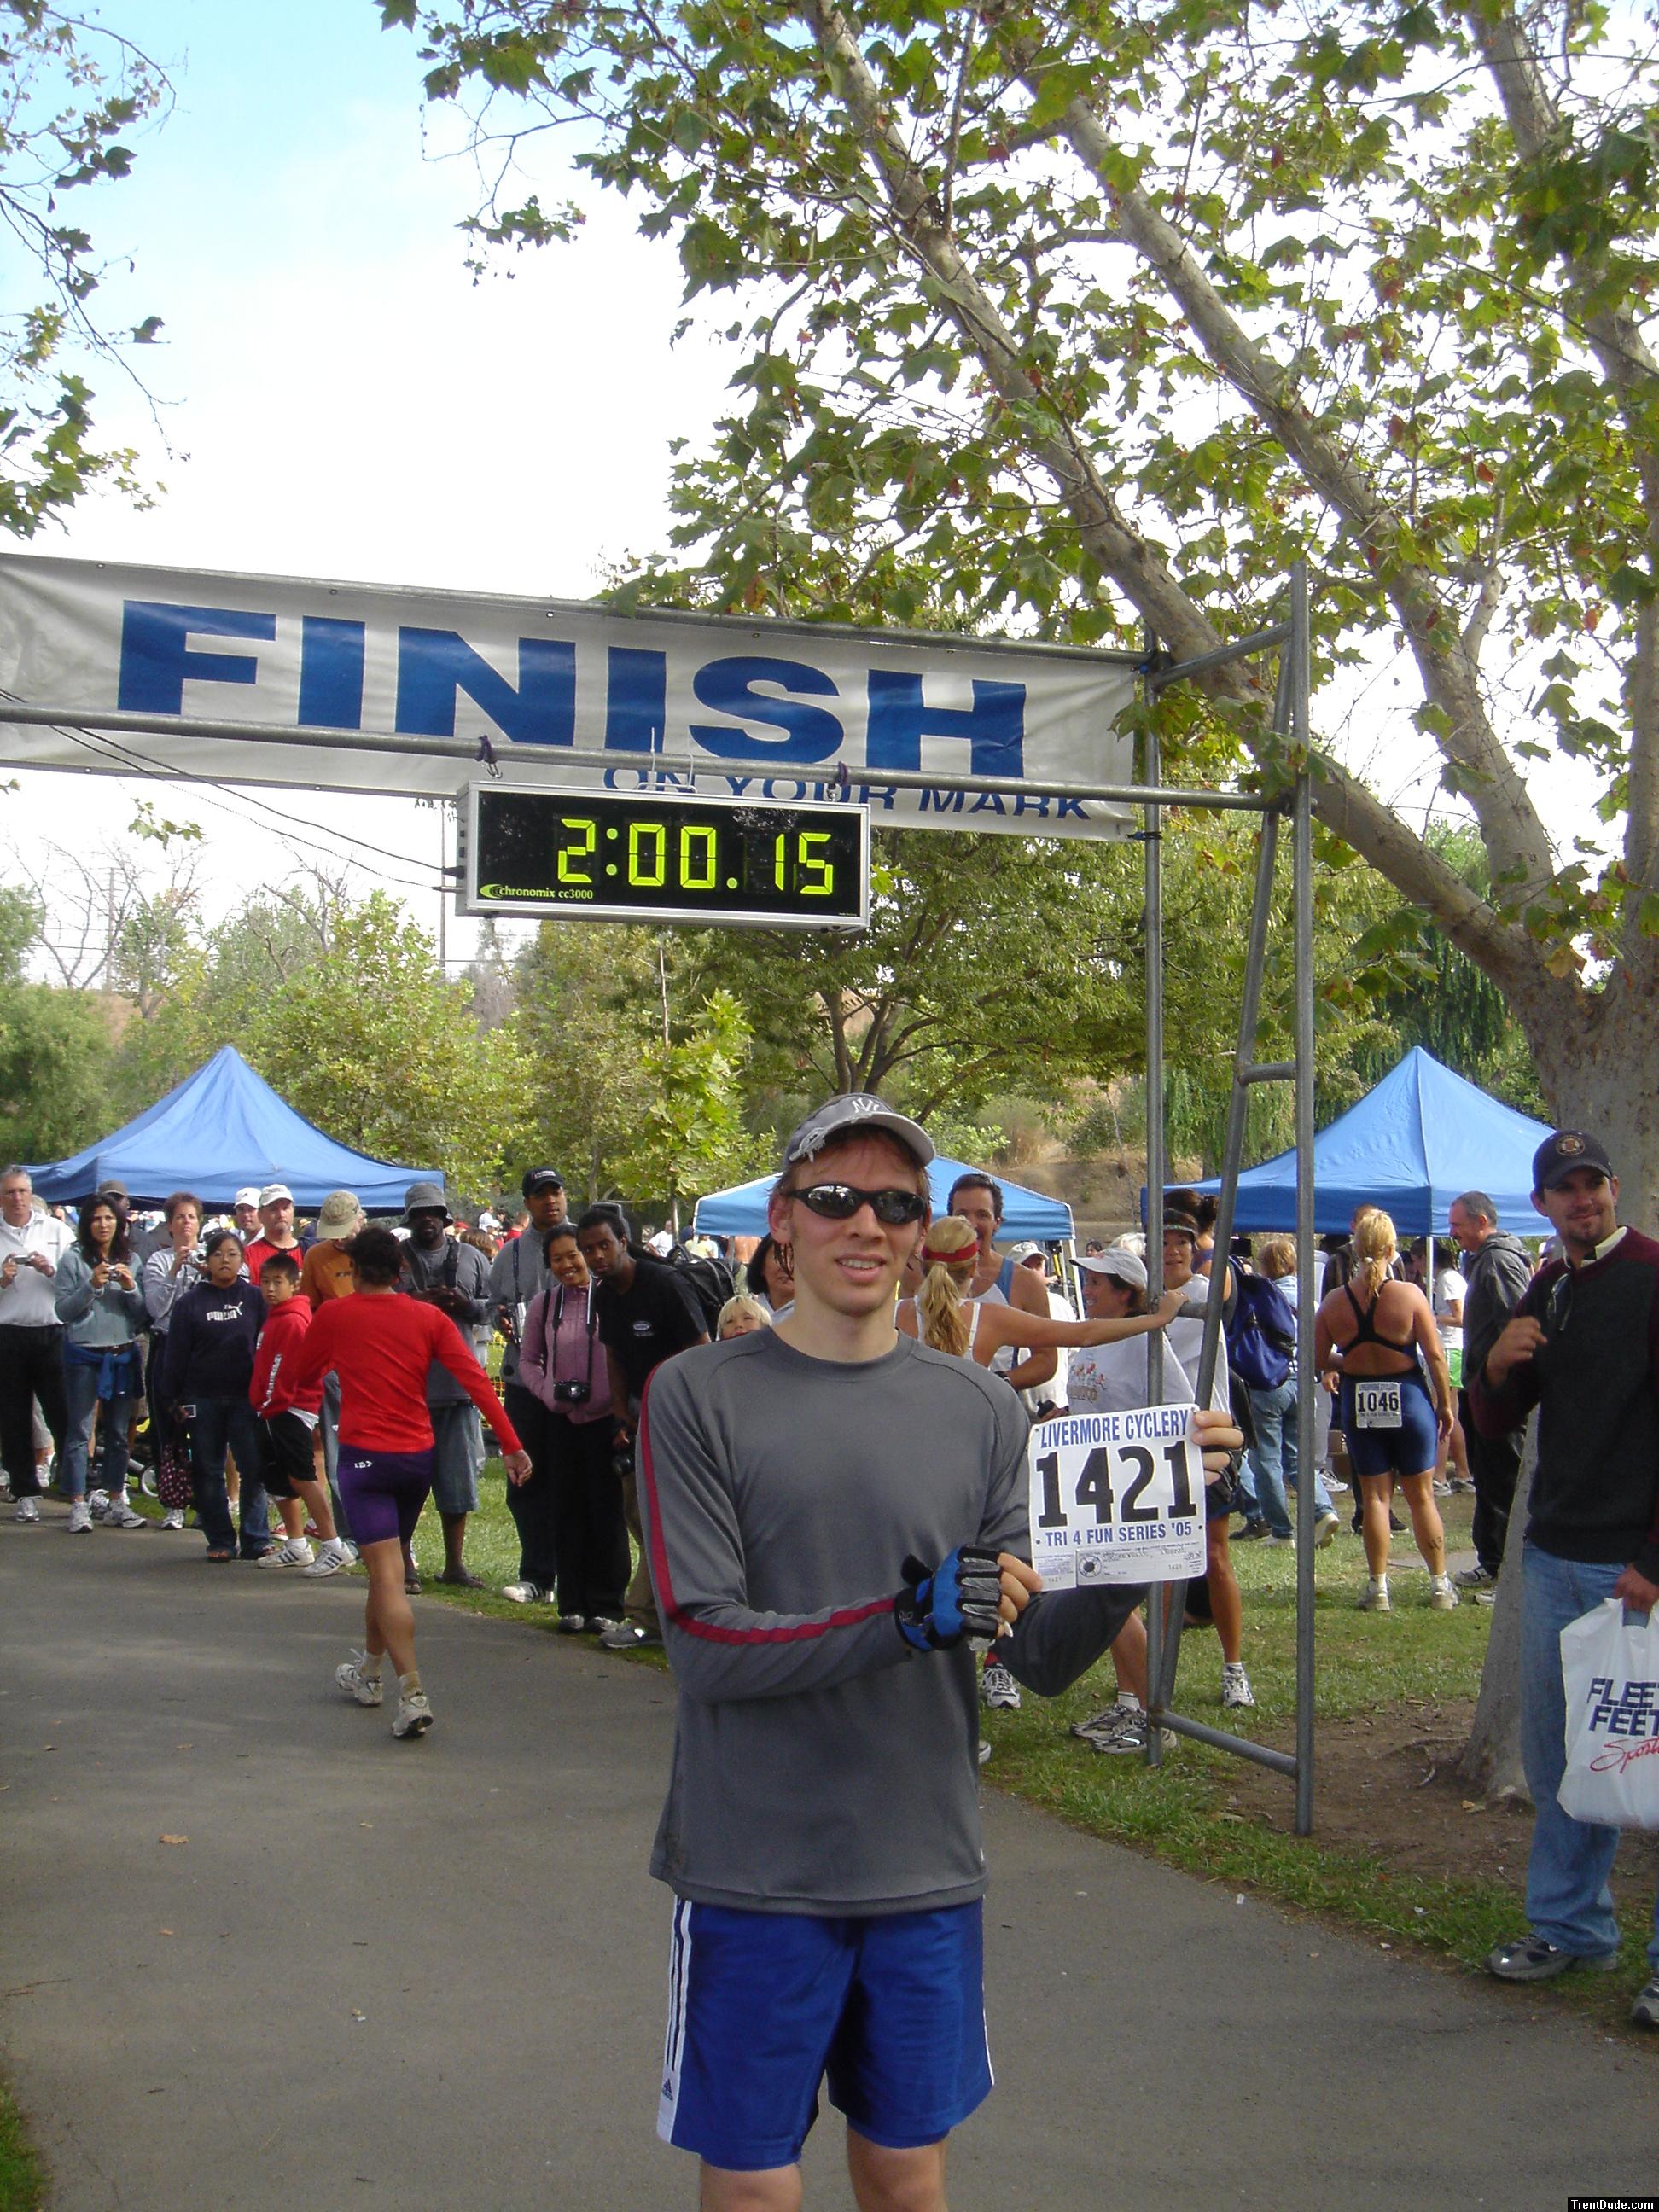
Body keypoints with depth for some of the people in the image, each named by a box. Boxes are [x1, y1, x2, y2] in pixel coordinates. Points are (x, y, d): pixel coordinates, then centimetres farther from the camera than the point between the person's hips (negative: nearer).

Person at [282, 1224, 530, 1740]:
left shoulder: (333, 1316, -2)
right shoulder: (428, 1317, 2)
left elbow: (299, 1379, 12)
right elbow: (475, 1379, -6)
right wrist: (511, 1445, -7)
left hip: (364, 1455, -4)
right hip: (418, 1456, 4)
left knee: (387, 1576, -9)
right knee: (388, 1567, 21)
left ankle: (413, 1695, -21)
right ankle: (368, 1672, 37)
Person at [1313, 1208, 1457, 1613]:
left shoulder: (1334, 1302, -7)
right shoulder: (1409, 1295, -12)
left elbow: (1318, 1360, -1)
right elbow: (1435, 1357, -10)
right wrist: (1445, 1403, 2)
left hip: (1359, 1406, 1)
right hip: (1409, 1398, -1)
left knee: (1375, 1497, 9)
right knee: (1421, 1496, 10)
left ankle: (1378, 1589, 11)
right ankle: (1440, 1587, 16)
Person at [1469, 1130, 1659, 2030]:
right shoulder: (1546, 1290, 13)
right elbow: (1495, 1423, 17)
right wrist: (1496, 1366, -5)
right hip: (1555, 1556, 7)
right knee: (1555, 1752, 12)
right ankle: (1569, 1925, 26)